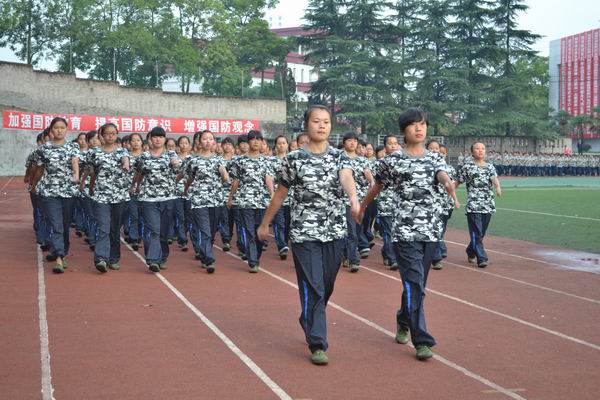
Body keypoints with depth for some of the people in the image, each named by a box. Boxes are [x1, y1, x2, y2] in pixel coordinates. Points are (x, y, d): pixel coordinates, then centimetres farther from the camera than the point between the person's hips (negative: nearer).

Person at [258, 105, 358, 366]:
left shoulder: (339, 157, 2)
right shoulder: (294, 159, -1)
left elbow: (347, 178, -19)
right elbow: (280, 194, 9)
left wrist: (354, 200, -40)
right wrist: (265, 223, 14)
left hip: (335, 231, 3)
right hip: (304, 232, -3)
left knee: (326, 288, 15)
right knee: (313, 288, -7)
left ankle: (309, 323, 39)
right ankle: (317, 344, -3)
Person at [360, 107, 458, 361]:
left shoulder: (435, 158, 8)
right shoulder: (392, 161, 0)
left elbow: (442, 174, -13)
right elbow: (377, 186, 14)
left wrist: (448, 183, -37)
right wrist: (362, 206, 26)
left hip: (431, 229, 4)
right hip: (404, 230, -4)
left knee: (416, 283, 15)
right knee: (414, 284, -11)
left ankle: (403, 323, 38)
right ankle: (422, 341, -9)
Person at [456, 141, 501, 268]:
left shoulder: (490, 167, 11)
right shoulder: (467, 167, 2)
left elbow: (494, 178, -7)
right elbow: (458, 182, 8)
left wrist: (498, 187, -27)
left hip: (488, 205, 4)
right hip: (473, 204, -4)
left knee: (481, 233, 12)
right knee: (476, 233, -10)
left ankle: (470, 252, 32)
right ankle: (481, 258, -10)